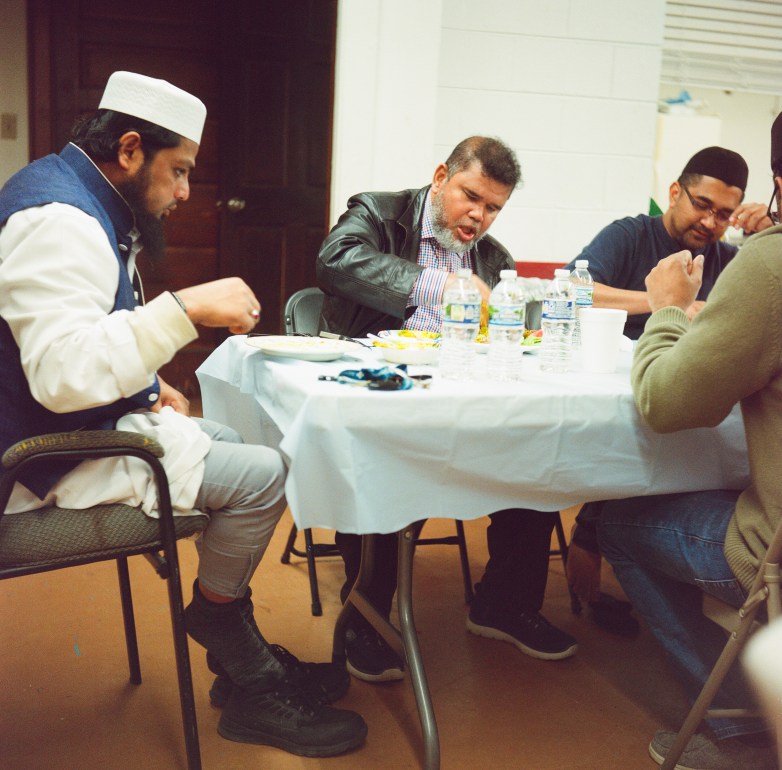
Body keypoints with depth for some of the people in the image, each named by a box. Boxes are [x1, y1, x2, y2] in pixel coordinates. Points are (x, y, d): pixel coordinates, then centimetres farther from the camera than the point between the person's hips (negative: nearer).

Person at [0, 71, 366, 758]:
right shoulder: (57, 219, -22)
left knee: (237, 446, 17)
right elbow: (62, 374, -34)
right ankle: (215, 619, 12)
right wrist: (188, 307, -32)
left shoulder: (77, 198, 12)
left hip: (91, 422, 11)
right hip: (56, 459, -11)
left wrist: (148, 387, 10)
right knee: (263, 474, -17)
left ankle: (249, 669, 20)